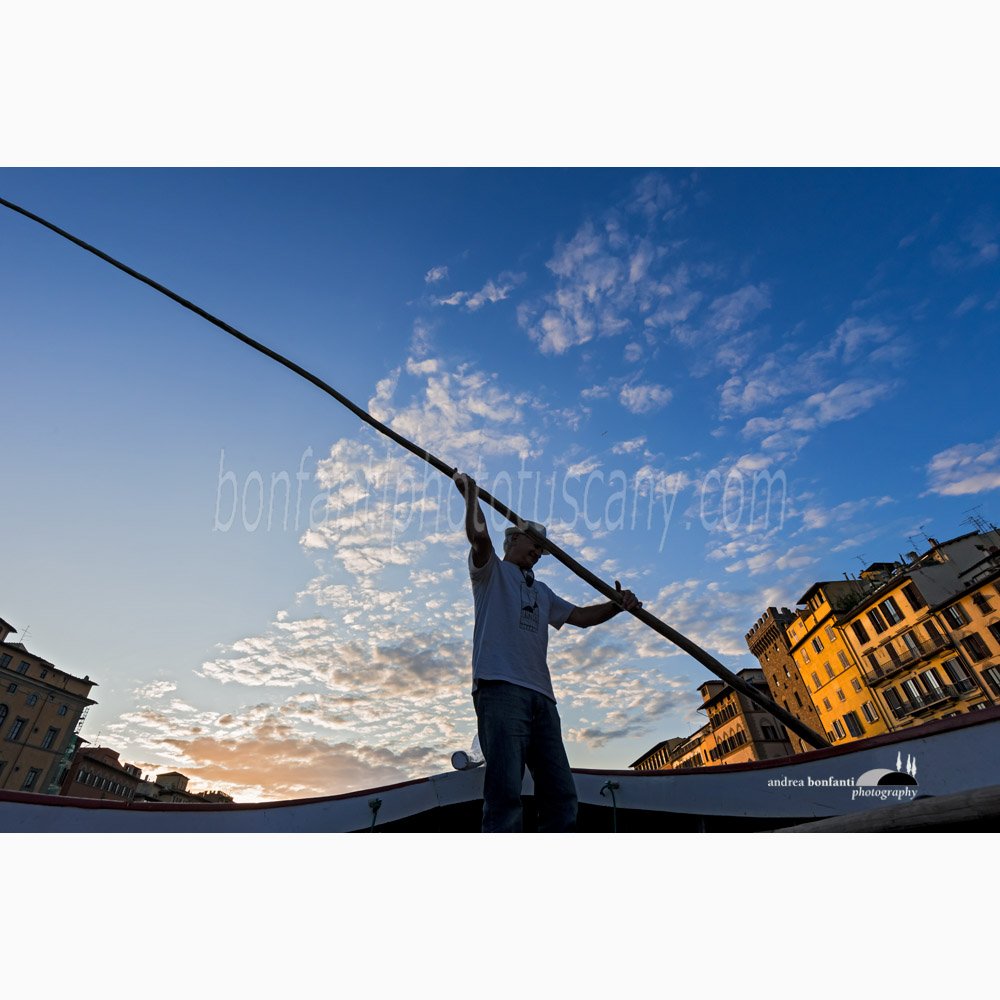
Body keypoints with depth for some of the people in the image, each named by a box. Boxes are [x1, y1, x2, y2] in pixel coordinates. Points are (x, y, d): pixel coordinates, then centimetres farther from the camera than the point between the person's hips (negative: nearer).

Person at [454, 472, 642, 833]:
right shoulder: (492, 571, 14)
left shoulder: (542, 593, 34)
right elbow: (479, 534, -6)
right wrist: (471, 492, 4)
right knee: (506, 792, -16)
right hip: (500, 687, -6)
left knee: (561, 796, -1)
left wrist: (617, 605, 16)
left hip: (541, 696, 7)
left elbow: (581, 616, 29)